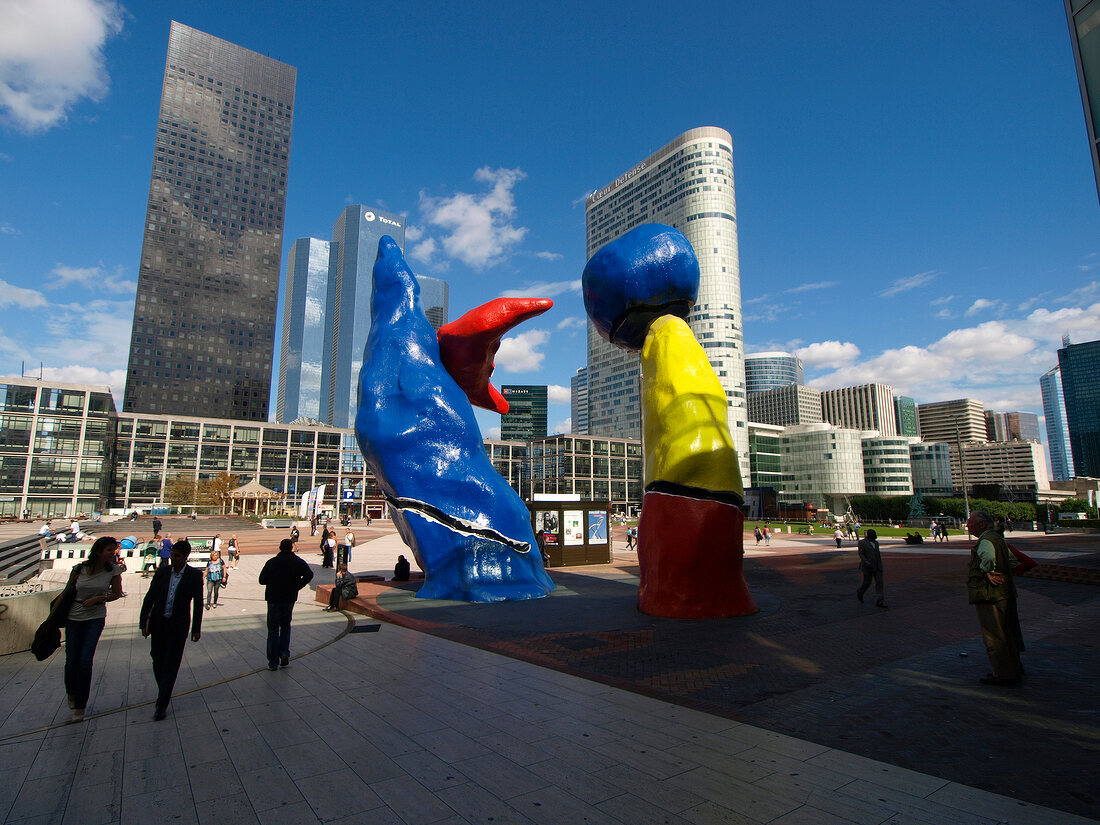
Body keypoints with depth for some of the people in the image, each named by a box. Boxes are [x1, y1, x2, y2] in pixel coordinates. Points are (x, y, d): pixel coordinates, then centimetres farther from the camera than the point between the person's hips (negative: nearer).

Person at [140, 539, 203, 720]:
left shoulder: (194, 575, -6)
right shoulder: (162, 572, 2)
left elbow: (198, 603, -1)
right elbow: (150, 598, 7)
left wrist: (196, 629, 0)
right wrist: (144, 622, 2)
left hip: (179, 625, -3)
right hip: (158, 622, 3)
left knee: (171, 664, -4)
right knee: (157, 660, 13)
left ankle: (162, 704, 4)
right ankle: (164, 691, 35)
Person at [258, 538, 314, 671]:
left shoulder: (272, 562, -6)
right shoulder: (298, 561, -3)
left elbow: (262, 580, -2)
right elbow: (309, 575, -13)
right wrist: (297, 586, -4)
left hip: (273, 598, -1)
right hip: (290, 598, 1)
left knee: (273, 629, 7)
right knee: (286, 626, 20)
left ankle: (273, 662, 8)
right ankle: (284, 654, 7)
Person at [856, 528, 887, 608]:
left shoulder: (875, 543, 12)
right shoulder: (862, 543, -8)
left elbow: (878, 554, 18)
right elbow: (861, 554, -16)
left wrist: (880, 565, 19)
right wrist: (867, 562, -29)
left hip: (877, 566, 6)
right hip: (868, 566, -6)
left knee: (879, 582, -2)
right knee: (867, 582, 3)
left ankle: (879, 601, -1)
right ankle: (859, 593, 30)